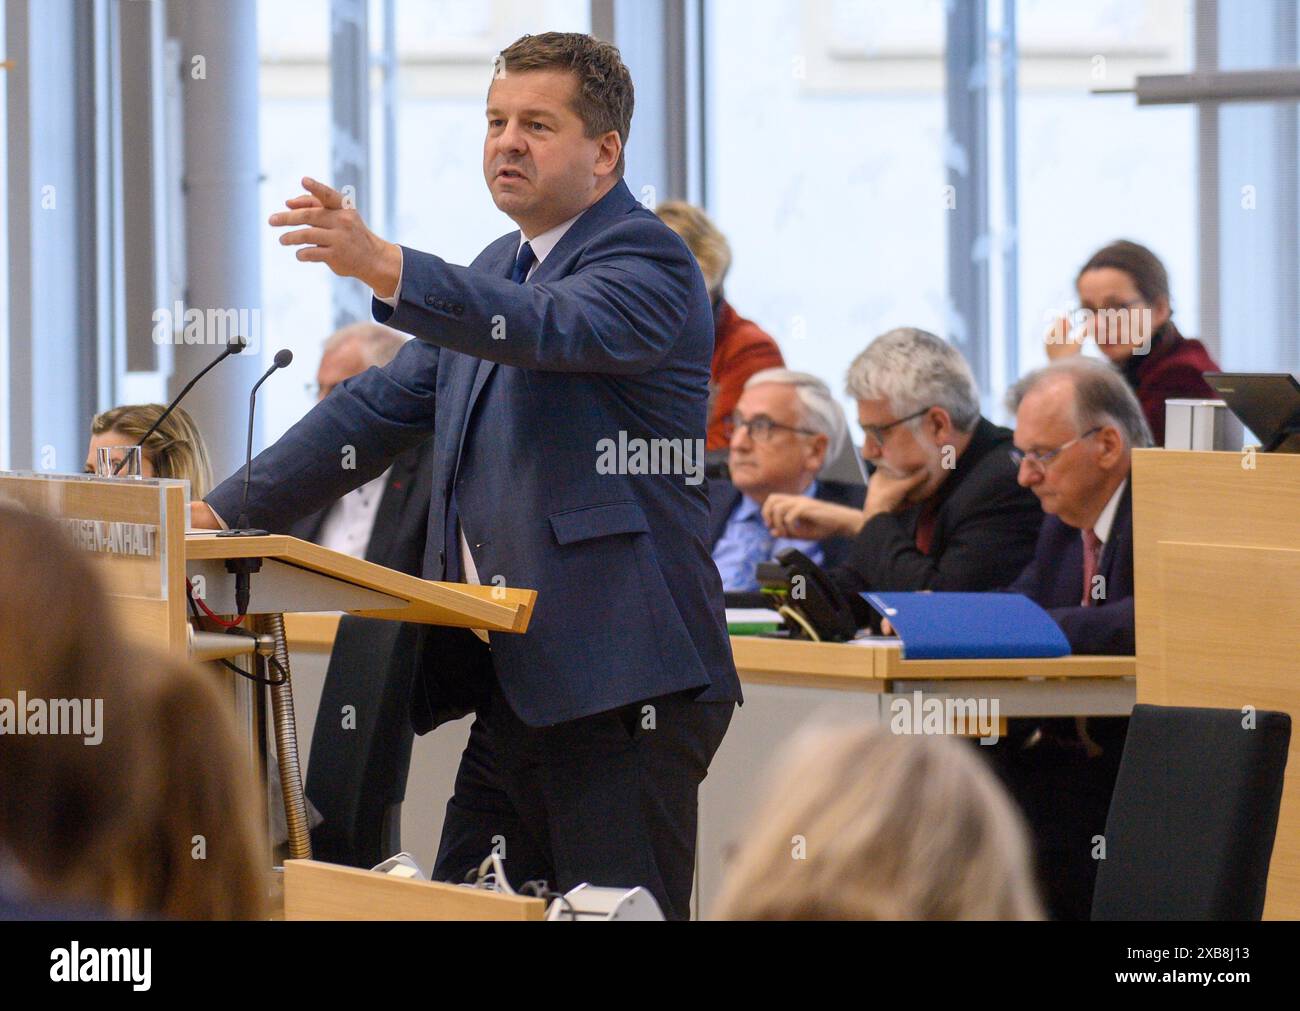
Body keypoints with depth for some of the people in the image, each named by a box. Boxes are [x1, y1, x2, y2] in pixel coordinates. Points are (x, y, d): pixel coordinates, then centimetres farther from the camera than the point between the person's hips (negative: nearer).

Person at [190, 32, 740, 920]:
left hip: (621, 679, -9)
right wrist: (227, 512, 15)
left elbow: (552, 329, -27)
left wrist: (385, 268, -41)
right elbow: (385, 405, 23)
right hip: (518, 679, 9)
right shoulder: (499, 273, 21)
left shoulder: (648, 262, -7)